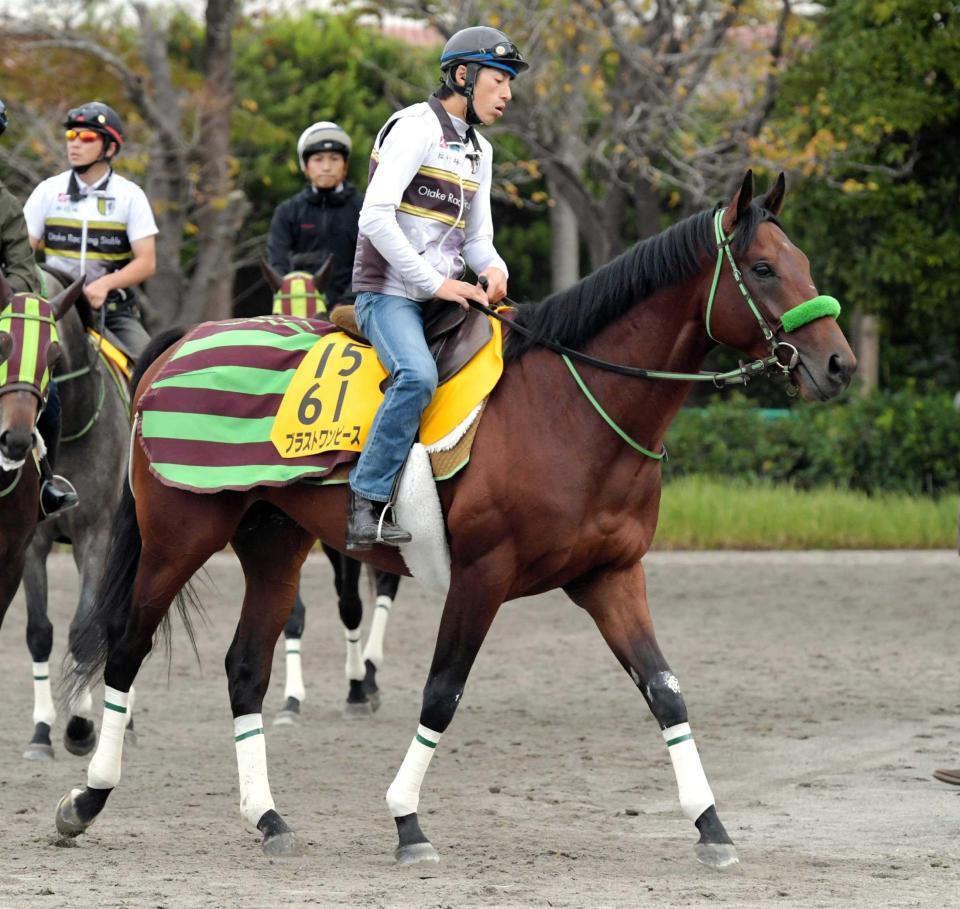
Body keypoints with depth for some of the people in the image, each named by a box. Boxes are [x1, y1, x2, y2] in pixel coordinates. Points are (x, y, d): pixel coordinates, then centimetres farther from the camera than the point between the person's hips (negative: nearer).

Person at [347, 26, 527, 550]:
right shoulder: (416, 128, -9)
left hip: (446, 296, 9)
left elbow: (477, 237, 20)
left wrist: (493, 269, -4)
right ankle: (367, 503, -30)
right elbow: (376, 217, -19)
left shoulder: (479, 151, 18)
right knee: (418, 375, -34)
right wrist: (434, 283, -20)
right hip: (389, 294, -9)